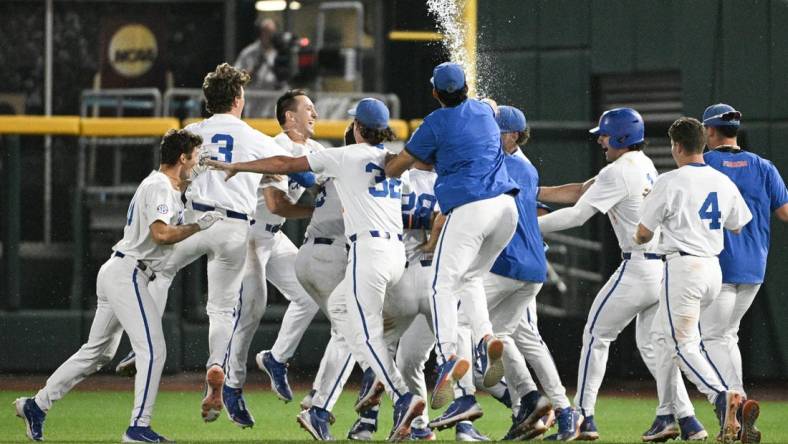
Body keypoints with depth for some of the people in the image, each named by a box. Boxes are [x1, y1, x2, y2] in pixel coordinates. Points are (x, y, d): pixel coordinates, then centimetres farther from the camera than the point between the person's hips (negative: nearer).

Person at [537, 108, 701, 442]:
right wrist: (534, 193, 20)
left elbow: (577, 214, -15)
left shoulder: (619, 172, -12)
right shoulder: (645, 166, 16)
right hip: (667, 266, 9)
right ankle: (683, 417, 7)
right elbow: (583, 191, 21)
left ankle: (583, 417, 2)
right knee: (652, 344, 17)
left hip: (639, 269, -9)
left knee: (596, 335, 2)